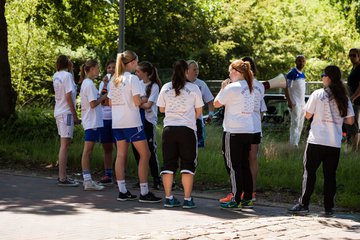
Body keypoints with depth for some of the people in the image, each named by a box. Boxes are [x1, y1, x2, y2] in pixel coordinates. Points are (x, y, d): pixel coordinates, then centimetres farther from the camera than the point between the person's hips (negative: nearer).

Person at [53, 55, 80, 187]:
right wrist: (75, 115, -13)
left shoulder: (56, 76, 11)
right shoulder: (67, 75, -13)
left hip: (59, 112, 9)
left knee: (63, 145, 16)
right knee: (65, 145, -9)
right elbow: (68, 96, -17)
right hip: (66, 112, -9)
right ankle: (62, 178, -9)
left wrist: (71, 71, 16)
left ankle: (62, 176, 20)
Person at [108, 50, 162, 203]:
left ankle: (122, 192, 8)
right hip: (132, 122, -7)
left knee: (121, 155, 9)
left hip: (117, 122, 7)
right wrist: (144, 100, 6)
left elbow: (111, 103, 14)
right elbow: (137, 102, -14)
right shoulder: (132, 78, -10)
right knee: (145, 154, -1)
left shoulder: (114, 80, 11)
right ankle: (144, 193, -4)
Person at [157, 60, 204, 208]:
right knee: (188, 165, 3)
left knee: (168, 164, 8)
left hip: (169, 129, 3)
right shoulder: (193, 88, -4)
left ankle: (168, 198, 9)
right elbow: (199, 112, 3)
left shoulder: (165, 88, 2)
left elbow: (161, 109, 13)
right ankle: (187, 199, 0)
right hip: (187, 129, -2)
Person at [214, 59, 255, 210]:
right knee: (245, 165, 12)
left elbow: (216, 104, -3)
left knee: (234, 166, -3)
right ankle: (247, 199, 14)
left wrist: (223, 88, 9)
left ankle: (236, 201, -4)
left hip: (234, 131, -7)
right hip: (248, 131, 7)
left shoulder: (232, 87, -11)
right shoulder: (250, 88, 12)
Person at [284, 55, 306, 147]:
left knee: (300, 125, 9)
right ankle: (293, 145, -11)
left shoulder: (302, 74, 14)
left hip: (302, 102, 8)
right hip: (295, 103, -8)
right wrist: (289, 101, -19)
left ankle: (296, 143, 14)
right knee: (295, 124, -11)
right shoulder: (292, 73, -10)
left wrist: (304, 101, 17)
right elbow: (286, 87, -13)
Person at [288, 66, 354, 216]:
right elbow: (350, 121, 6)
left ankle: (303, 204, 1)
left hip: (316, 141, -3)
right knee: (330, 175, 7)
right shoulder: (344, 98, 5)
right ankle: (329, 208, 7)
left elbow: (307, 115, 0)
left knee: (309, 172, 3)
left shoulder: (318, 94, -5)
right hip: (335, 143, 3)